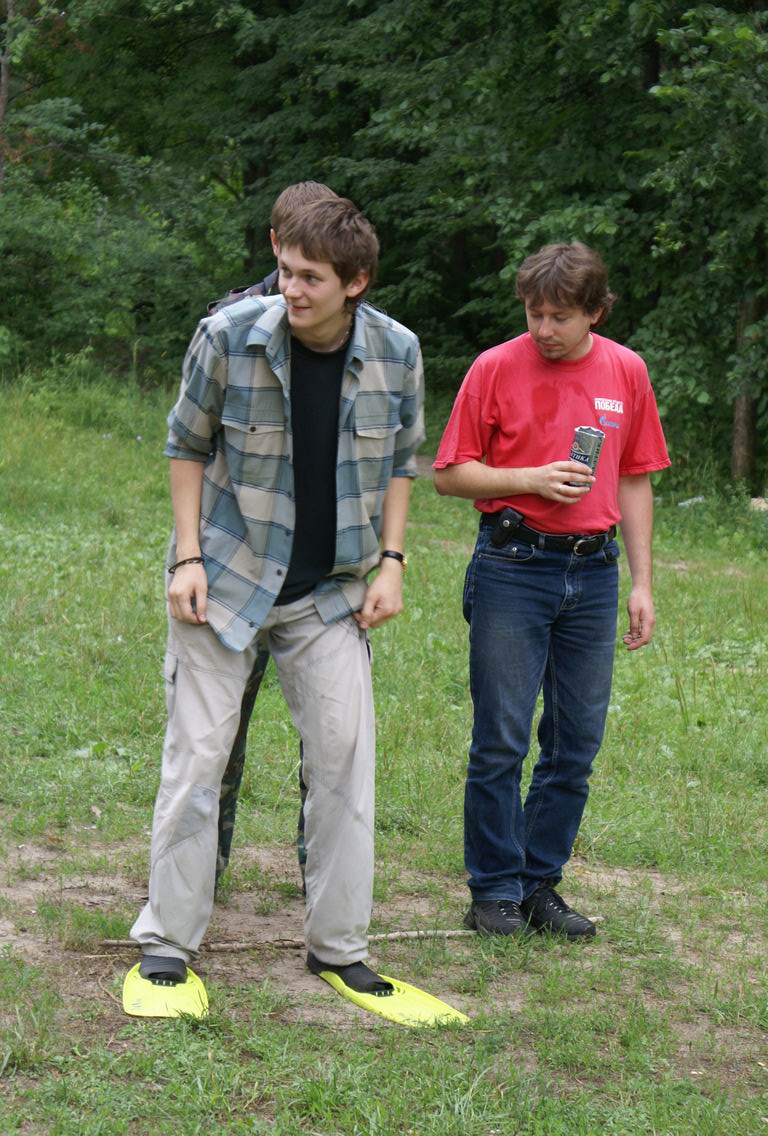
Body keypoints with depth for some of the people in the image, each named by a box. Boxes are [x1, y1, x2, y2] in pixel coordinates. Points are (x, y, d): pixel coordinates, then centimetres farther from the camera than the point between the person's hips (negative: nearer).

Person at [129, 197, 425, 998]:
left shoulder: (397, 353, -8)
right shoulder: (229, 337, -15)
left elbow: (399, 460, 8)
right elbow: (188, 446, -2)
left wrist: (391, 561, -1)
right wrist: (188, 558, -9)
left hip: (332, 592, 2)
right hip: (226, 579, -2)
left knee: (344, 758, 3)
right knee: (197, 758, 1)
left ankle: (338, 944, 16)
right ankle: (167, 941, 13)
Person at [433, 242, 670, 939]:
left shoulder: (626, 372, 7)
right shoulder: (497, 368, -2)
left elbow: (635, 481, 13)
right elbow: (450, 474, 0)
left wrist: (642, 584, 10)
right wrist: (531, 479, -14)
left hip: (593, 573, 3)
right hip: (511, 567, -3)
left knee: (577, 743, 6)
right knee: (501, 741, -2)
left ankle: (541, 883, 18)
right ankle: (496, 889, 10)